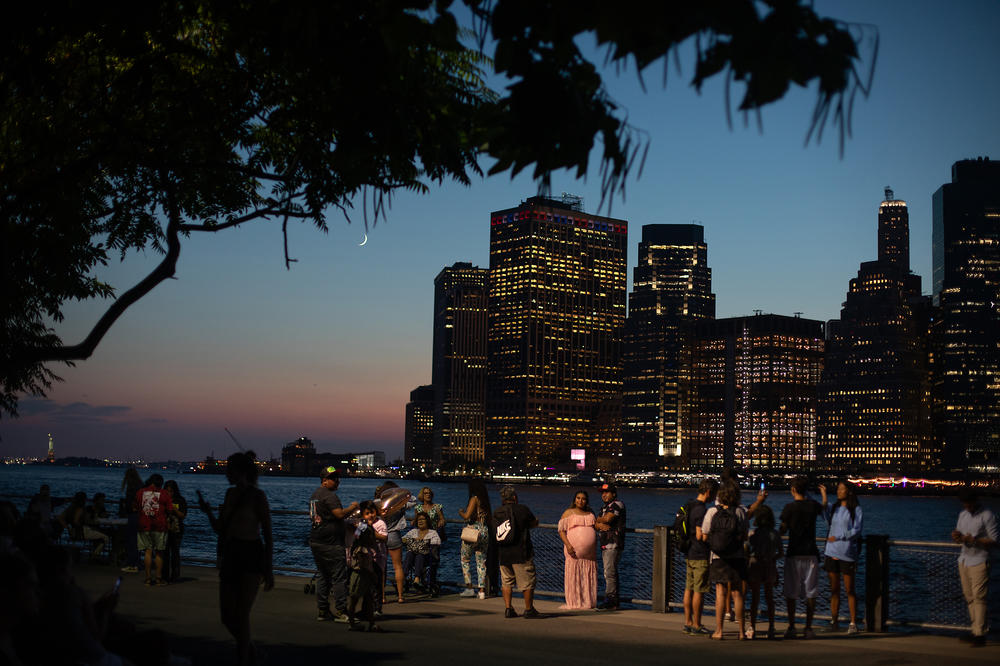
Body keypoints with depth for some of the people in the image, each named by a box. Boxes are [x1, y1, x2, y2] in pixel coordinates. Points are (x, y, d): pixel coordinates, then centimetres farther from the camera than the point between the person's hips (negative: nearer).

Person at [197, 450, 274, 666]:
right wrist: (208, 512, 0)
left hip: (251, 558, -7)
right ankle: (248, 648, 33)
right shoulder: (230, 494, 12)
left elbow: (268, 535, -9)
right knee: (227, 616, 9)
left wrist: (268, 569, -12)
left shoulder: (257, 496, -9)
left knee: (241, 615, -7)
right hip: (230, 556, 7)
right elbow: (220, 529, 17)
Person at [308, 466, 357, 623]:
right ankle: (340, 612, -6)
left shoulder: (314, 495, 17)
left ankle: (322, 611, 16)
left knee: (322, 576, 14)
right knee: (339, 577, -5)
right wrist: (351, 507, -6)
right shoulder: (329, 495, -14)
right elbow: (339, 514, -24)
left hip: (315, 541, 10)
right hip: (331, 543, -10)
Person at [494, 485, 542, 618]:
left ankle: (508, 609, 10)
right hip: (521, 553, -5)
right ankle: (529, 610, 7)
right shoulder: (522, 509, -8)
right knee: (527, 582, 4)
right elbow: (534, 523, 4)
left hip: (503, 553, 5)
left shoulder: (497, 513, 5)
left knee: (506, 582, 14)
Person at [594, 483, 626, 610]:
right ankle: (613, 601, 12)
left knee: (610, 572, -14)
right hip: (605, 545, 10)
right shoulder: (604, 507, 23)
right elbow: (596, 523, 16)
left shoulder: (617, 504, -5)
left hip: (614, 544, -10)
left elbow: (608, 518, -17)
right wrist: (600, 524, -8)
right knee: (609, 573, 9)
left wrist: (599, 519, 4)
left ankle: (610, 601, -14)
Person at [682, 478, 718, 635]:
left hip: (689, 554, 9)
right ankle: (696, 626, -1)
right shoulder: (701, 510, -17)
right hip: (700, 556, -9)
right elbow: (700, 536, -20)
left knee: (689, 589, 11)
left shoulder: (689, 506, 12)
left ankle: (688, 622, 16)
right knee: (699, 591, -4)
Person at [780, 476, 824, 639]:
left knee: (791, 593, 4)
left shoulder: (789, 507, -7)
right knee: (810, 592, 5)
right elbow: (824, 510, 26)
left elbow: (783, 530, -4)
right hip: (811, 553, 2)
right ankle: (808, 628, 4)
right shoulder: (813, 505, 2)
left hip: (794, 554, -2)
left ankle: (791, 627, 4)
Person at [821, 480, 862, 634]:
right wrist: (824, 496, -20)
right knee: (834, 589, 6)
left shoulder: (856, 510, 1)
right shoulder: (833, 508, 12)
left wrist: (837, 537, -14)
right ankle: (834, 621, 12)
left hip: (847, 554, -4)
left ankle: (853, 623, 4)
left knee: (849, 590, -1)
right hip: (832, 552, 4)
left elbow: (856, 531, -7)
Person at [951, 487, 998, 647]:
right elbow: (958, 536, 18)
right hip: (964, 560, 7)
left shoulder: (987, 516, -8)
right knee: (969, 597, 6)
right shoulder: (963, 515, 14)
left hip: (979, 561, -7)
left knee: (978, 597, -9)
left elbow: (994, 540, -10)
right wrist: (956, 536, -6)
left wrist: (975, 540, -22)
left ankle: (980, 634, -9)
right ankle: (975, 631, 11)